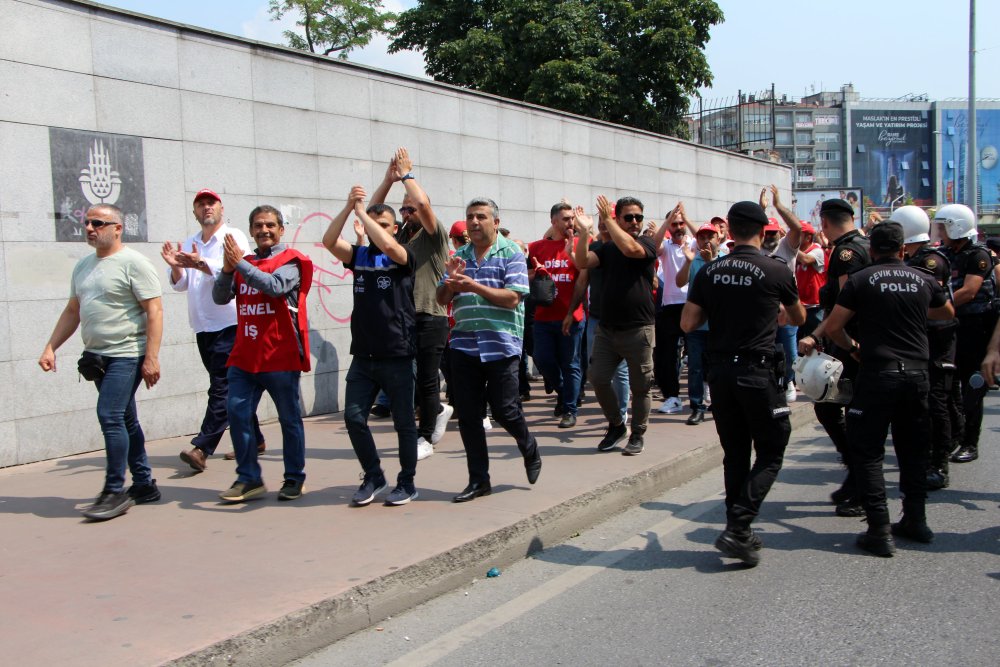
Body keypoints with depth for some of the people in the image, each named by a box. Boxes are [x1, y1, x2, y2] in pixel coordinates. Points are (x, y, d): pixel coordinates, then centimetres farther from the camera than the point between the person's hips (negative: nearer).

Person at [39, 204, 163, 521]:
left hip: (126, 355, -8)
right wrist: (50, 347, 11)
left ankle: (115, 491, -5)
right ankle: (144, 484, 21)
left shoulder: (133, 263, -9)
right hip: (97, 356, 8)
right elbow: (72, 311, 21)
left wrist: (151, 358, -19)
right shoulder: (83, 266, 15)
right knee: (125, 420, 12)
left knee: (110, 415, -14)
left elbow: (154, 311, -14)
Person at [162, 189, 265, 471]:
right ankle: (253, 439, 23)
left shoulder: (234, 237, -2)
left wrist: (201, 264, -28)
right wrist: (175, 266, -7)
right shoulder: (190, 245, 18)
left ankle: (202, 449, -13)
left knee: (222, 388, -10)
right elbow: (180, 284, 13)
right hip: (203, 327, 7)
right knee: (233, 387, 13)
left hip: (230, 324, -7)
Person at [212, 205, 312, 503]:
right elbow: (220, 297, 5)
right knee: (237, 414, 0)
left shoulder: (291, 261, -1)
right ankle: (249, 479, 9)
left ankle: (294, 478, 17)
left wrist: (239, 264, -22)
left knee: (289, 419, 5)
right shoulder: (243, 262, 14)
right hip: (244, 356, 5)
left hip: (280, 357, -5)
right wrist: (227, 270, -12)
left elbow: (275, 286, -20)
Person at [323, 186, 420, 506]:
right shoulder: (359, 255, 11)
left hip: (397, 355, -4)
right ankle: (373, 476, 16)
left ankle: (407, 482, 18)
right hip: (363, 355, 4)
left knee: (403, 421, 5)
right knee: (353, 416, 0)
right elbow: (329, 241, -6)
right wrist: (348, 207, -15)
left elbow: (387, 245, -23)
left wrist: (361, 211, -13)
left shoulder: (404, 255, -1)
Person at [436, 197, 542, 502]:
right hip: (464, 345, 5)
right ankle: (478, 480, 17)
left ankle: (530, 449, 31)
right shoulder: (458, 256, 13)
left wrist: (473, 286, -21)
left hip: (501, 344, -5)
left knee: (504, 410, -1)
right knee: (467, 415, 5)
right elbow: (442, 300, 11)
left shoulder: (511, 253, -2)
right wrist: (450, 281, -10)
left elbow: (512, 298, -13)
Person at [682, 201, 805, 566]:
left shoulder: (709, 272, 3)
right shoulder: (776, 270, -6)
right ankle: (737, 527, -7)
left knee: (735, 453, 14)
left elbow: (687, 323, 2)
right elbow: (799, 318, 12)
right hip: (759, 372, -4)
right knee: (770, 453, 6)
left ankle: (739, 533, 19)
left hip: (720, 371, 5)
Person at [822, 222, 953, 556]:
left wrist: (852, 345, 14)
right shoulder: (923, 279, 7)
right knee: (914, 450, 17)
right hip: (917, 372, 4)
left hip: (878, 374, -4)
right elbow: (948, 313, 27)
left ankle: (880, 531, -3)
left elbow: (833, 327, -5)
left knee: (867, 451, 1)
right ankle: (915, 520, 26)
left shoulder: (861, 280, -4)